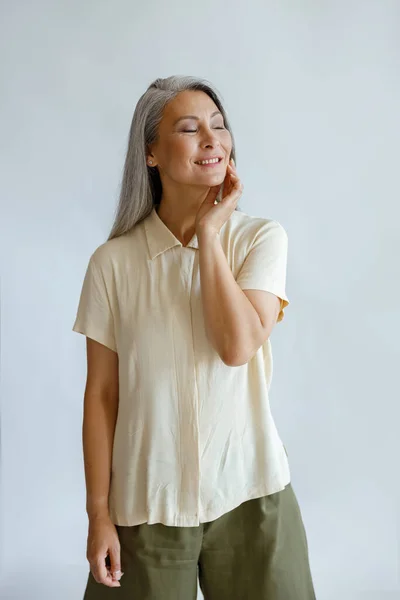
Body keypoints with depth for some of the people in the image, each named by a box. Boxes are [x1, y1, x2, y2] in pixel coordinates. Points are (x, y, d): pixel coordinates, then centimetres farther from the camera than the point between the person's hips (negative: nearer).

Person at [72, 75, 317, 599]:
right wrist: (98, 513, -1)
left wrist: (209, 232, -13)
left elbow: (238, 346, -18)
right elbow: (101, 394, -2)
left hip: (251, 493, 1)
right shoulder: (114, 261, -5)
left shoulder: (261, 238, -3)